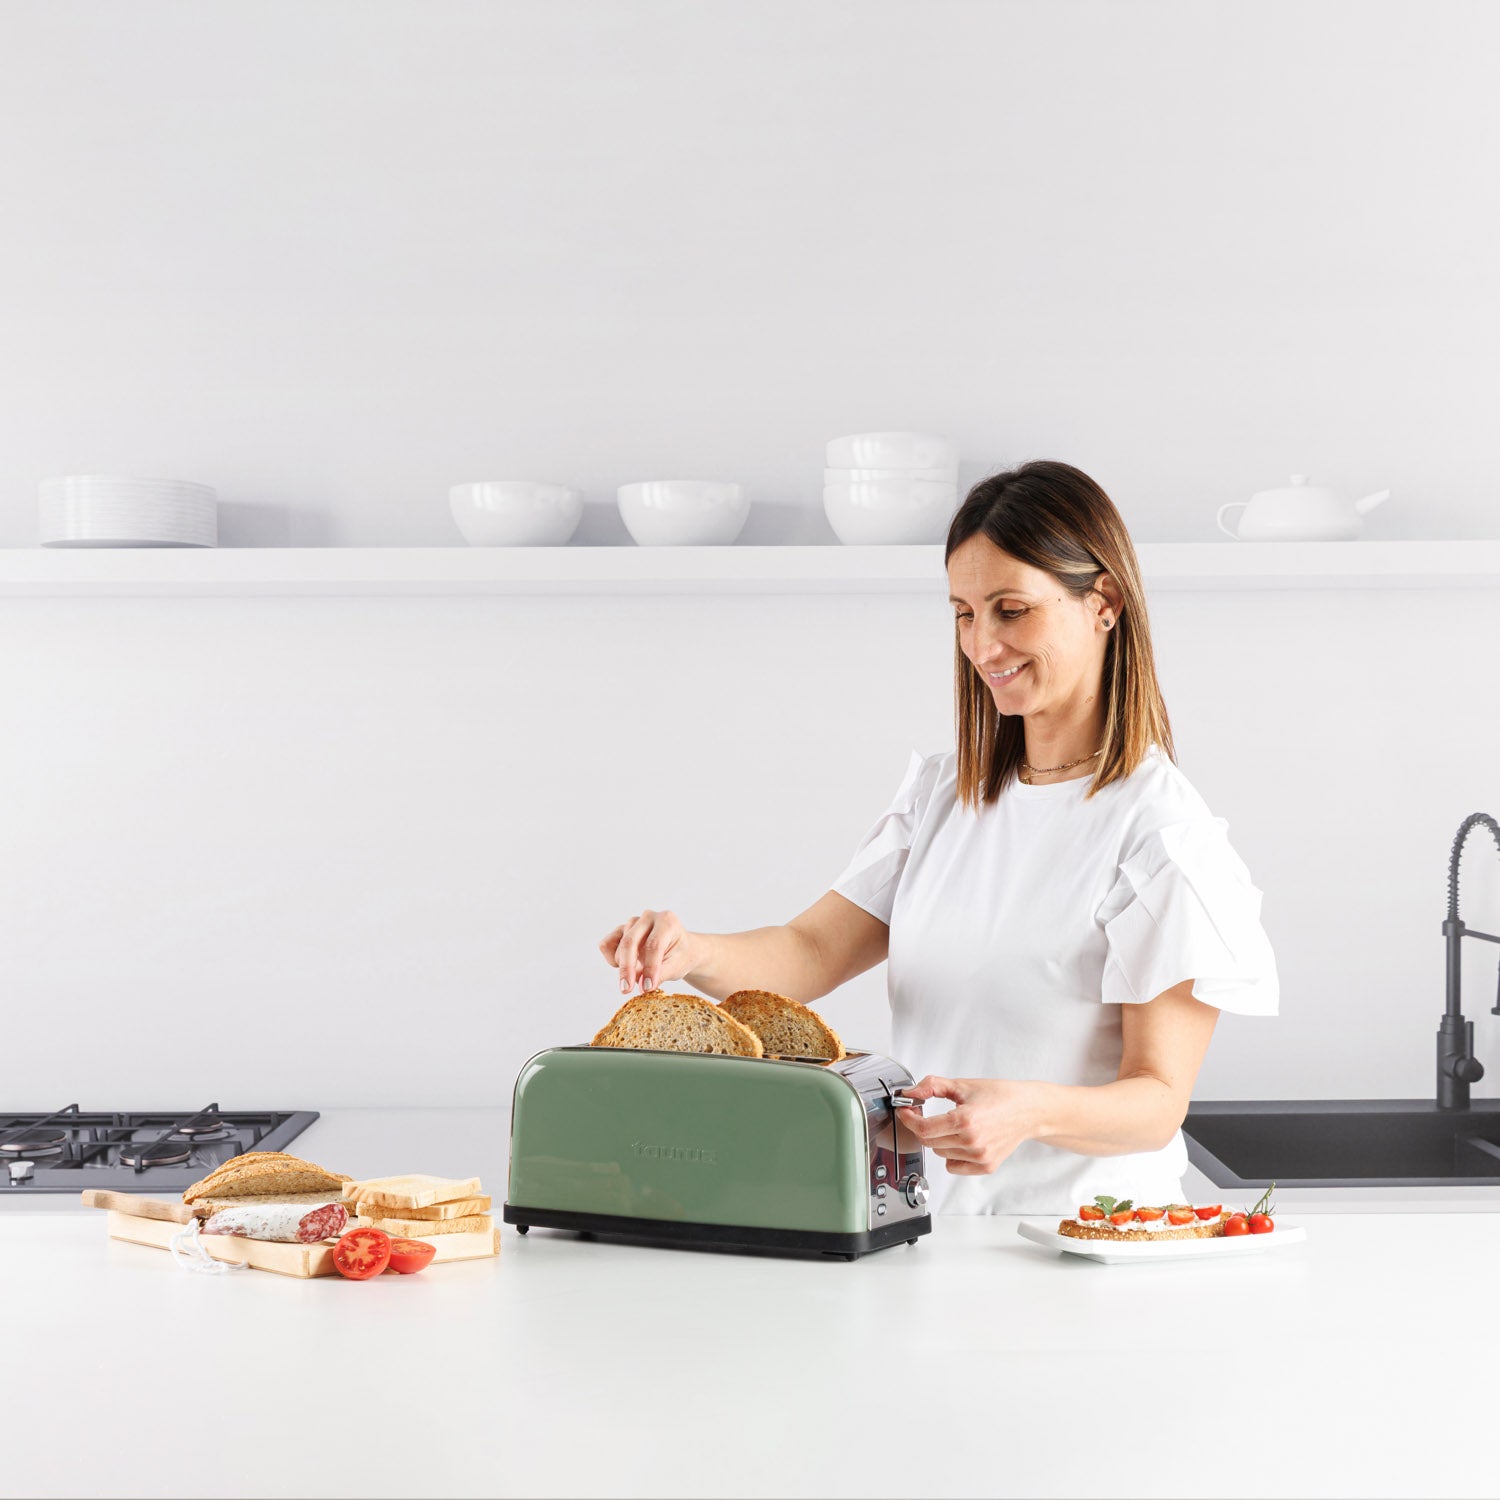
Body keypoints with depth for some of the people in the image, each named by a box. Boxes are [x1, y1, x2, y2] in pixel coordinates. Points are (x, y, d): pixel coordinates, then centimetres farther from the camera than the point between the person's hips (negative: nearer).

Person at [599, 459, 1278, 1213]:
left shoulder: (1161, 833, -8)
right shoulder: (941, 794, 13)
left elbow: (1158, 1101, -10)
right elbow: (811, 952, 4)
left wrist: (1034, 1111, -29)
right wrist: (692, 953, -16)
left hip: (1080, 1233, -6)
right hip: (929, 1222, 6)